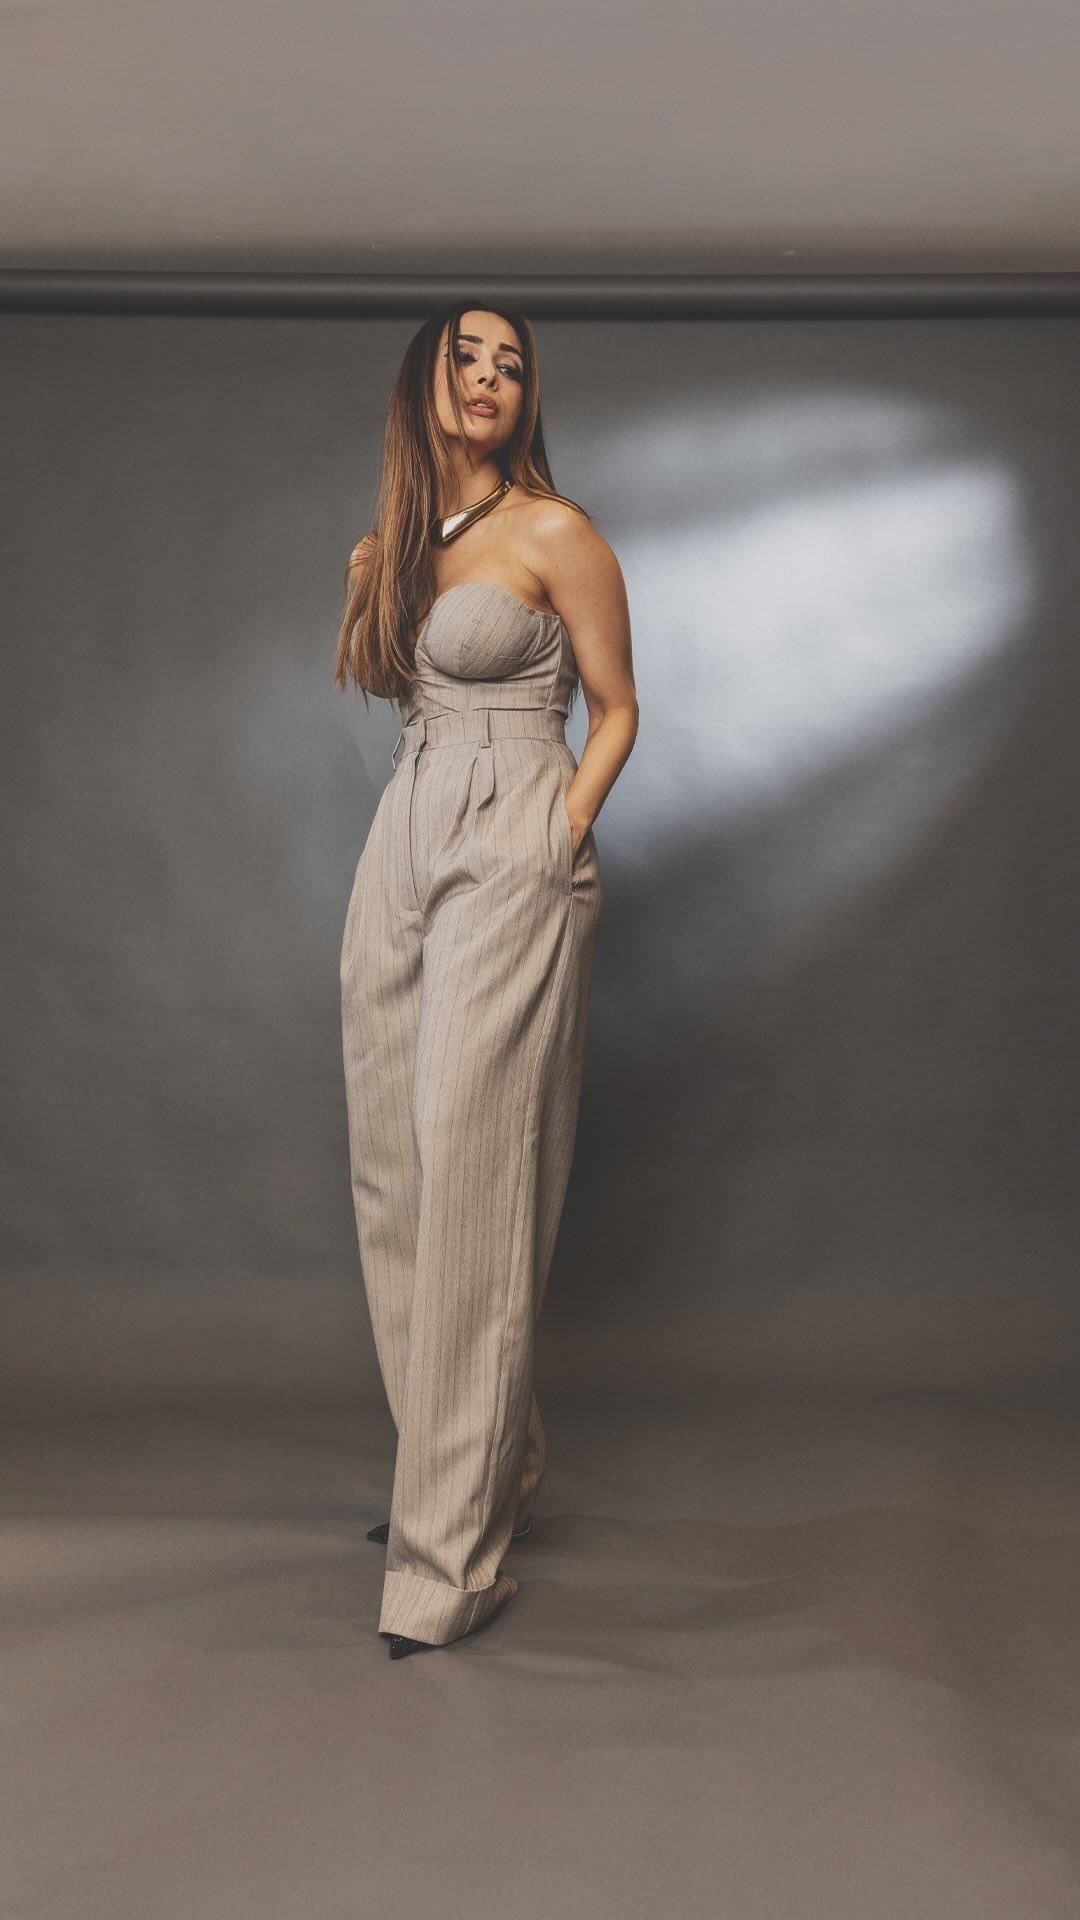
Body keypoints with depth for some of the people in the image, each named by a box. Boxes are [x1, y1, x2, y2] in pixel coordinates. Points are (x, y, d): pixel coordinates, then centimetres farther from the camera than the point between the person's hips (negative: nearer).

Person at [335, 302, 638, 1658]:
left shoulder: (555, 532, -2)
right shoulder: (400, 539, 16)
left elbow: (614, 708, 0)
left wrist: (564, 832, -9)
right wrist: (370, 584, 13)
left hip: (507, 856, -7)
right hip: (402, 844, 7)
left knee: (470, 1187, -10)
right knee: (391, 1174, 7)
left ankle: (452, 1552, -4)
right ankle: (490, 1459, 22)